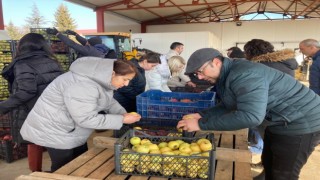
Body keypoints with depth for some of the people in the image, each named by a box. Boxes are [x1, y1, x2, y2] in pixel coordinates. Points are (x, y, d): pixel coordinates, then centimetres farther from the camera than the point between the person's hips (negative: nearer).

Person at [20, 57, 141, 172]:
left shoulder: (103, 79, -4)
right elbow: (87, 119, -33)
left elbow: (109, 102, 8)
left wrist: (123, 113, -11)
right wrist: (122, 120, -29)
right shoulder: (83, 85, -35)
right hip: (55, 130, -9)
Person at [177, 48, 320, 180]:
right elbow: (229, 106, 5)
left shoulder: (244, 74, -33)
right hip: (280, 122, 10)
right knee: (268, 164, 23)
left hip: (301, 122, -9)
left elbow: (250, 116, -43)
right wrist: (202, 115, -12)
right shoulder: (225, 76, -1)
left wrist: (201, 125, -38)